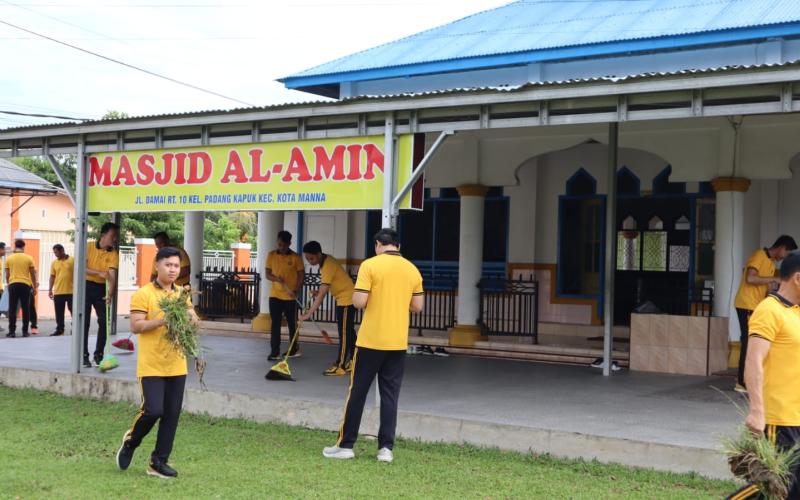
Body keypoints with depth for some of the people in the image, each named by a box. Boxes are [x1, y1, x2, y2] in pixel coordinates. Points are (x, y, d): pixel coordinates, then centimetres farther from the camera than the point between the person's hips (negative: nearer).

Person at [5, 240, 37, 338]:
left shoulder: (9, 258, 4)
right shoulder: (29, 258, 2)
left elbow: (7, 275, 8)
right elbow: (33, 274, 5)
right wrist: (34, 286, 15)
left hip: (13, 284, 0)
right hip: (25, 285, 0)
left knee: (12, 309, 4)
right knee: (26, 309, 6)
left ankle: (12, 331, 1)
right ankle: (25, 331, 7)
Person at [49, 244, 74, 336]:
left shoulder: (73, 260, -2)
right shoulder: (54, 263, 8)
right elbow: (52, 276, 11)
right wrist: (50, 290, 5)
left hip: (71, 291, -3)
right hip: (58, 292, 3)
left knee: (73, 311, 4)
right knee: (59, 312, 5)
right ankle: (59, 329, 13)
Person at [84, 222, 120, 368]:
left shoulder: (114, 254, -4)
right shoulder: (89, 246, -6)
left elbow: (112, 275, -15)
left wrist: (110, 293, -30)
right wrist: (99, 273, -26)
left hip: (101, 289, 2)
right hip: (86, 286, -2)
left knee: (104, 321, -2)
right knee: (84, 322, 0)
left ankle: (99, 354, 13)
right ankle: (84, 355, 6)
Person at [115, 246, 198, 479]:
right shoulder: (143, 294, -6)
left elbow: (194, 321, 15)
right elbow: (135, 326, -12)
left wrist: (190, 317, -8)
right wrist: (162, 320, -23)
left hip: (177, 365, 6)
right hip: (151, 366, -6)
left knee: (172, 415, 5)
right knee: (153, 410, -13)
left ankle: (159, 462, 16)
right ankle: (131, 441, 17)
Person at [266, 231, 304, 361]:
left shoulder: (296, 257, -5)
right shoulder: (271, 255, 2)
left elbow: (301, 276, -3)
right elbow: (267, 274, 4)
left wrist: (296, 290, -18)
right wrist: (276, 278, -18)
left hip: (290, 297, -2)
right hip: (275, 296, 2)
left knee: (292, 324, 10)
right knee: (275, 324, 1)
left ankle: (294, 349, 25)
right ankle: (275, 352, 3)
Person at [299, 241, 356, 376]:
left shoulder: (328, 266, -26)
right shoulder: (326, 260, 3)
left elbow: (321, 295, -29)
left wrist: (308, 314, -29)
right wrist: (319, 291, -1)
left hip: (347, 299, -10)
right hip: (345, 299, 10)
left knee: (344, 334, -6)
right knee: (348, 332, 15)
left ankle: (340, 367, -2)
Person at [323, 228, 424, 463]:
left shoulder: (370, 265, -9)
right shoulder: (412, 269, 4)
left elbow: (359, 302, -15)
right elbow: (417, 306, 8)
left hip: (371, 340, -3)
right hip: (398, 343, 3)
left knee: (357, 392, 6)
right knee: (390, 395, 8)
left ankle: (345, 445, 10)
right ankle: (386, 448, 5)